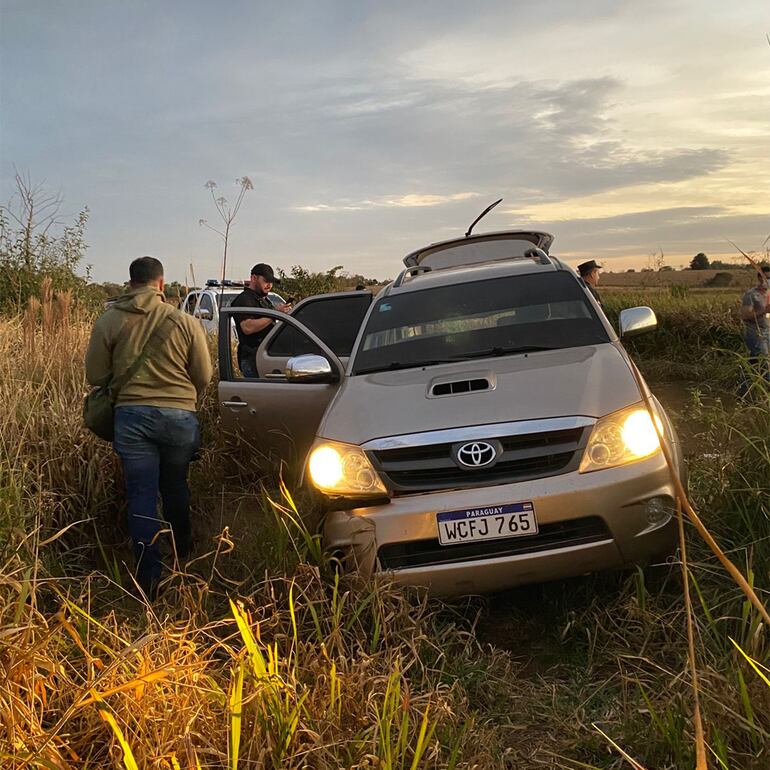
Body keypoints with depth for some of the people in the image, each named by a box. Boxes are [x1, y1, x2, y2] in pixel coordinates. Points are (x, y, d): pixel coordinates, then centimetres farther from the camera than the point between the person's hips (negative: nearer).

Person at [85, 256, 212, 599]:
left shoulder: (108, 320, -2)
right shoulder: (185, 322, -5)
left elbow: (95, 376, 2)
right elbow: (204, 377, 0)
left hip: (131, 416, 0)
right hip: (179, 417, 1)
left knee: (141, 497, 6)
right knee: (175, 488, 21)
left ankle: (149, 580, 5)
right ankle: (182, 556, 39)